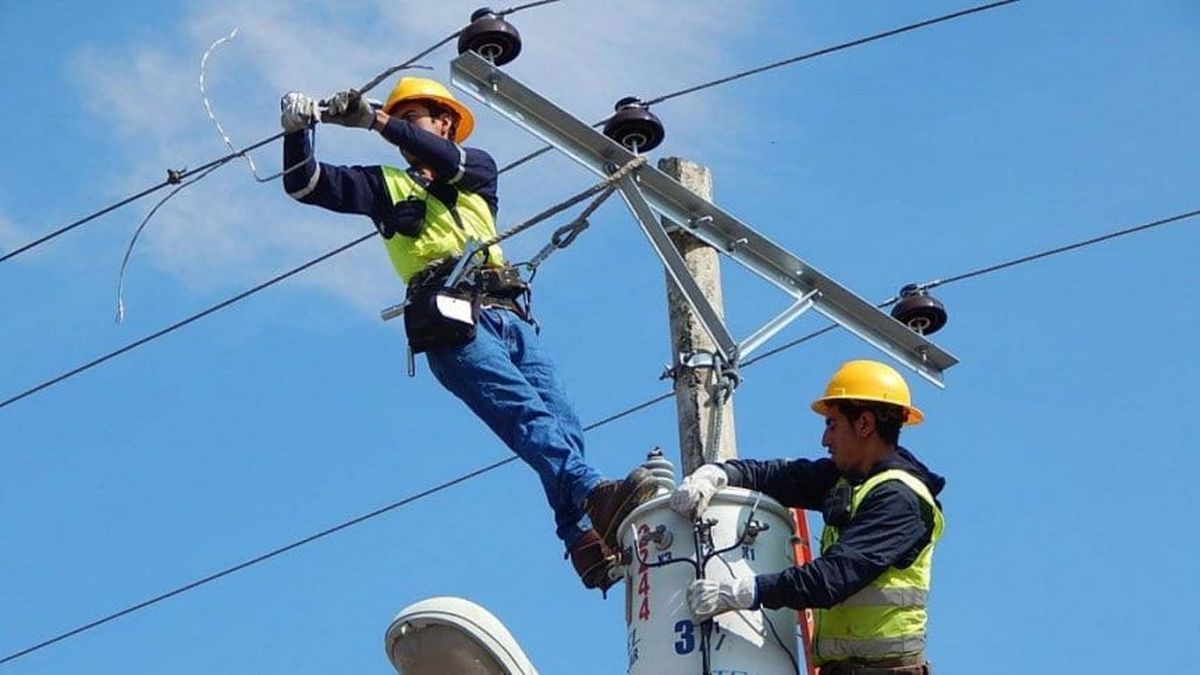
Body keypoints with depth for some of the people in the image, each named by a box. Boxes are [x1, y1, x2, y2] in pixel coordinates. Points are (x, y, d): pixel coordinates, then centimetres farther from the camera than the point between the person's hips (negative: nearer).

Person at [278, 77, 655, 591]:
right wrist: (296, 130, -1)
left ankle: (587, 540, -29)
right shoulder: (386, 184, 26)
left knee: (559, 417, -17)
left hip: (508, 312, 3)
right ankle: (596, 497, -47)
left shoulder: (479, 170, 27)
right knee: (527, 412, -25)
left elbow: (446, 160, 4)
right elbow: (306, 185, 17)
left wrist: (376, 121, -6)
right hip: (451, 318, -3)